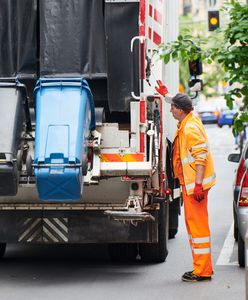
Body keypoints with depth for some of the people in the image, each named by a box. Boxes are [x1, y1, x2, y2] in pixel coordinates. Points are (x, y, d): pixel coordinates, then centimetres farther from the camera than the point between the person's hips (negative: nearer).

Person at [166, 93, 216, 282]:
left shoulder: (190, 128, -20)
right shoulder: (189, 120, 10)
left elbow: (201, 156, -24)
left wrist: (198, 184, -27)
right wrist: (166, 95, 40)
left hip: (195, 183, -11)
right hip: (189, 182, 11)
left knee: (197, 224, -8)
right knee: (192, 224, 15)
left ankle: (202, 271, -5)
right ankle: (202, 268, 22)